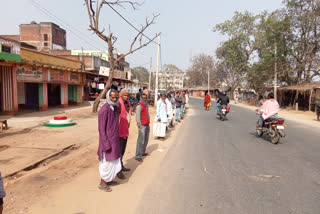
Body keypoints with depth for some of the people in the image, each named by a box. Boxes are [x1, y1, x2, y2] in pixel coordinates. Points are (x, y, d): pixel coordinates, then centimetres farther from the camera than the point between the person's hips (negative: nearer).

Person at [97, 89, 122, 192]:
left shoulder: (115, 108, 4)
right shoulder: (104, 109, -22)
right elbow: (101, 129, -21)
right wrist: (106, 145, -21)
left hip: (114, 140, 9)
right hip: (107, 141, -8)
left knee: (114, 160, 18)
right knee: (107, 162, 4)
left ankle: (108, 179, 37)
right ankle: (102, 183, 23)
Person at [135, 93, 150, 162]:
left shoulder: (146, 105, 15)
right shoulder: (139, 106, -14)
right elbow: (137, 116, -19)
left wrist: (148, 122, 17)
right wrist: (139, 125, -21)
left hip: (147, 125, 9)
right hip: (142, 125, -9)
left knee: (146, 140, 16)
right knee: (141, 141, -10)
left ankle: (143, 152, 30)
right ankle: (138, 156, -6)